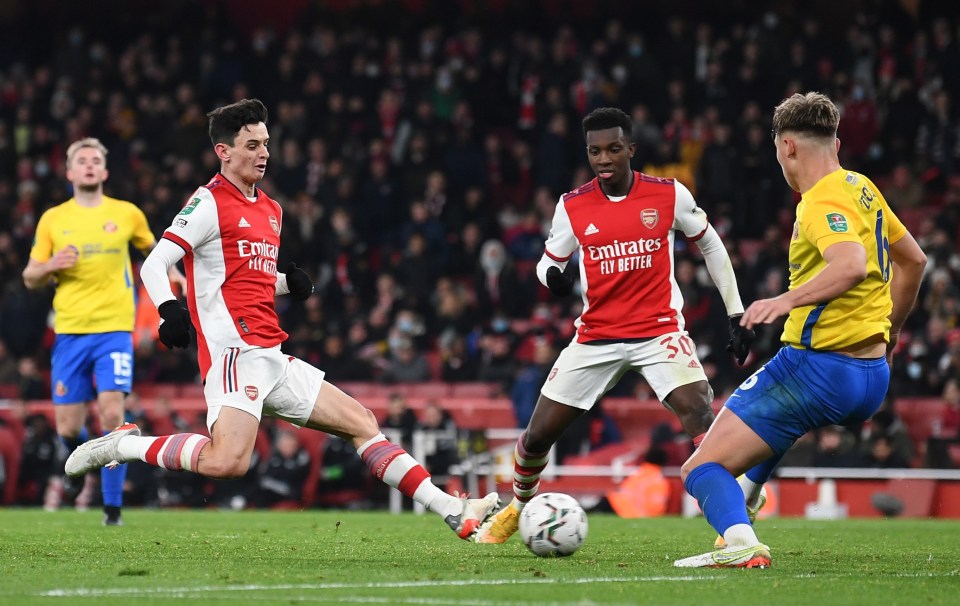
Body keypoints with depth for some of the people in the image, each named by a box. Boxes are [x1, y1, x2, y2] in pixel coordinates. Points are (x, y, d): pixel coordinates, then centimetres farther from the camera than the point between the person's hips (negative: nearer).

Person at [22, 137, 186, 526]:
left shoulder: (127, 214, 6)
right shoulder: (52, 219, 7)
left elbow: (150, 247, 27)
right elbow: (30, 278, 9)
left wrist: (170, 271, 9)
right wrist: (51, 265, -11)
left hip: (114, 329, -1)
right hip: (70, 331, 1)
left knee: (112, 414, -16)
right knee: (68, 428, 1)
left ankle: (113, 505, -6)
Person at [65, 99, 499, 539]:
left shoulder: (271, 210, 21)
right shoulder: (209, 203, -4)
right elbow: (154, 265, -10)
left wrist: (290, 283, 12)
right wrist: (170, 309, -29)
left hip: (271, 357, 9)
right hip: (234, 352, -9)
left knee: (362, 424, 6)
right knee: (227, 462, -28)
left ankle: (453, 513, 8)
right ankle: (123, 445, -9)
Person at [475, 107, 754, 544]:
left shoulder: (669, 195, -5)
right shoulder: (572, 206, -1)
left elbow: (711, 246, 9)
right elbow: (548, 262, 11)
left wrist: (736, 314, 6)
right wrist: (552, 276, -15)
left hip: (660, 331, -2)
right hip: (595, 339, 2)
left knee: (700, 414, -26)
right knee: (537, 435, 5)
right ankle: (518, 507, 36)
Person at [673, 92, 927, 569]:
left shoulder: (823, 203, -16)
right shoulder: (861, 188, 12)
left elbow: (853, 265, -35)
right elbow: (912, 260, 26)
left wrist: (788, 300, -42)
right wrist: (890, 328, 35)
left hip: (817, 366, -10)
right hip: (872, 377, 10)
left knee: (701, 469, -11)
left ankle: (740, 541, -37)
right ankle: (747, 490, 53)